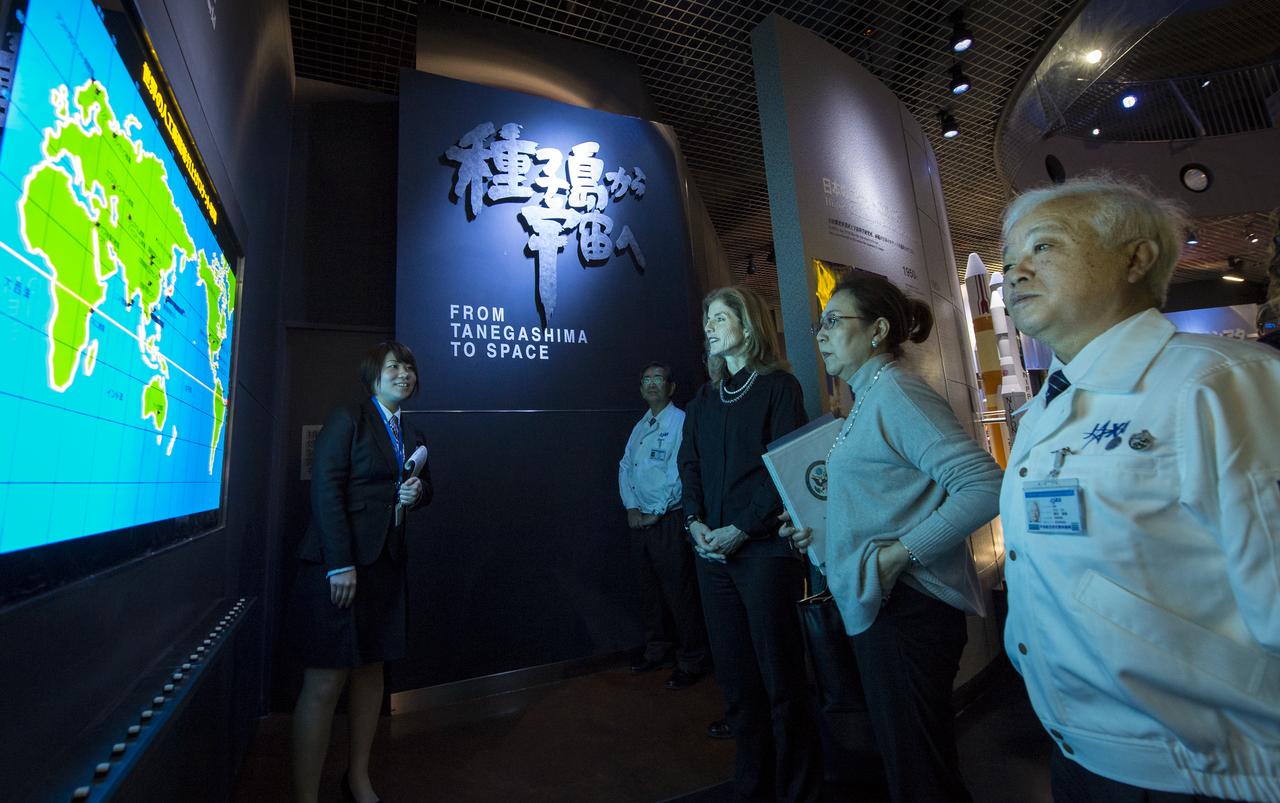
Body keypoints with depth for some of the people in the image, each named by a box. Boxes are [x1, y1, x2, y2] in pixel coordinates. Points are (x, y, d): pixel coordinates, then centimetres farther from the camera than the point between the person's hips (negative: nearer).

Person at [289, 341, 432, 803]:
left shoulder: (410, 435, 15)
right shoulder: (348, 418, -5)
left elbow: (422, 487, 24)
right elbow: (325, 488, -13)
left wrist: (418, 492, -2)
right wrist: (340, 564, -18)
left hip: (385, 564, 7)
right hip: (339, 564, -6)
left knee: (371, 671, 14)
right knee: (325, 682, -2)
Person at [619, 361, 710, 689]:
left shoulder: (681, 422, -10)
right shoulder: (639, 427, 15)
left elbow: (678, 473, -17)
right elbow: (624, 468, 13)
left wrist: (655, 514, -14)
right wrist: (632, 507, 0)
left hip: (669, 520, -7)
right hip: (640, 521, 7)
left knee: (680, 592, 1)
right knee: (650, 589, 18)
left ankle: (691, 662, 18)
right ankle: (657, 651, 35)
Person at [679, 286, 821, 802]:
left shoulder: (778, 386, -1)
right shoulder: (704, 398, 16)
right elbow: (689, 464, 11)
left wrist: (740, 529, -15)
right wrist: (694, 521, -4)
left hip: (763, 546, -5)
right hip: (712, 550, 5)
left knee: (780, 676, 5)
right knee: (734, 677, 13)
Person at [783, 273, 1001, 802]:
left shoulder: (895, 393, -16)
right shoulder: (867, 398, 13)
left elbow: (984, 485, -23)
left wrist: (898, 553, -24)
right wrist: (820, 532, 9)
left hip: (907, 610, -9)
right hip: (876, 606, 9)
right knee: (900, 758, 24)